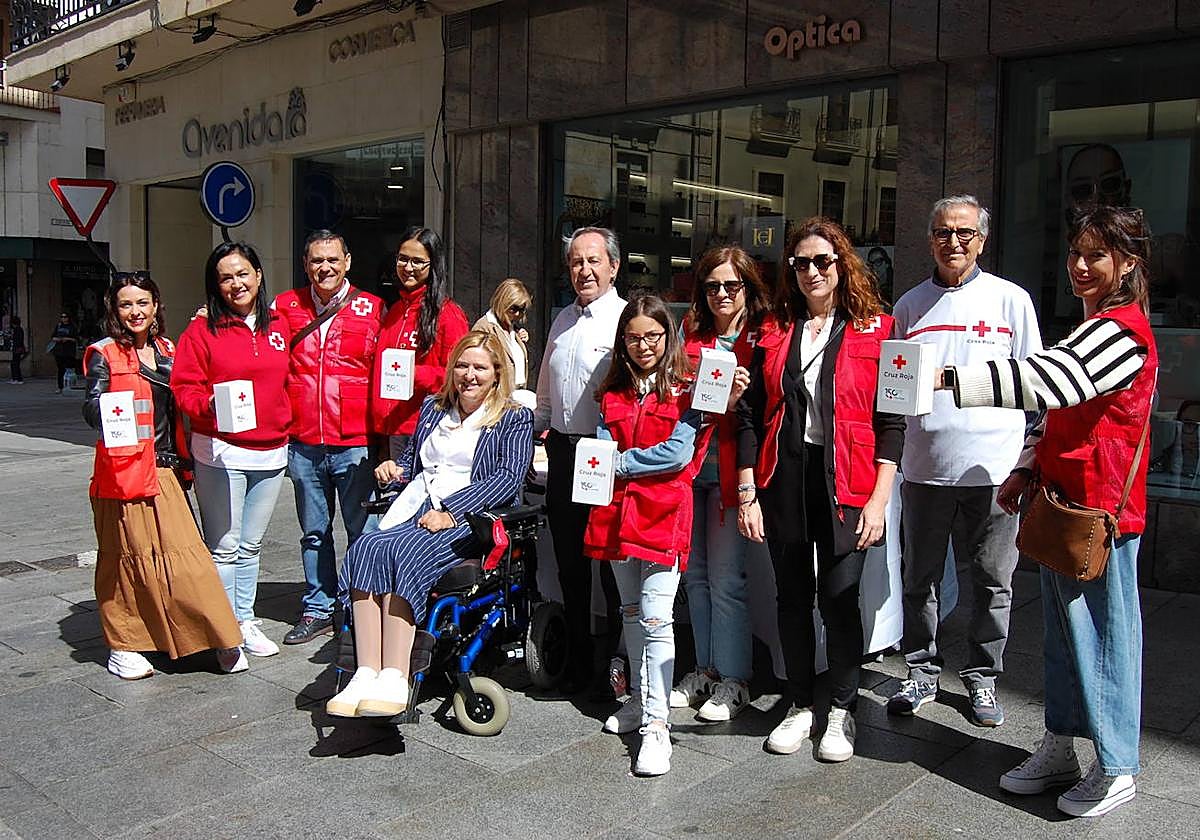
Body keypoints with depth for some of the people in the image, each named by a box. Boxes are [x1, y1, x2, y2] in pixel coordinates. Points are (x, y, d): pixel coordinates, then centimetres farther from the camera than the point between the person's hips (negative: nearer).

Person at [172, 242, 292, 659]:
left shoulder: (278, 326, 9)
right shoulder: (202, 331, -3)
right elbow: (184, 387, -5)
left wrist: (286, 426, 10)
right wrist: (208, 406, -23)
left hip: (270, 452, 4)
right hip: (221, 452, -4)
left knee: (251, 546, 15)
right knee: (223, 547, -2)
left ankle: (246, 621, 27)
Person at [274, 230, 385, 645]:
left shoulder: (372, 309, 2)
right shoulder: (286, 306, 8)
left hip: (355, 443, -3)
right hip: (303, 443, 3)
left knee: (363, 532, 2)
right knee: (313, 532, 14)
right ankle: (317, 609, 26)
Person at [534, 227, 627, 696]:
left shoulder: (627, 320, -9)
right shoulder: (562, 321, 14)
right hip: (562, 454, 7)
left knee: (612, 568, 1)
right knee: (570, 566, 15)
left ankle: (613, 670, 16)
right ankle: (578, 666, 30)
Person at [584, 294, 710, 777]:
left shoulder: (685, 391, -2)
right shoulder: (613, 394, 14)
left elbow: (679, 453, -12)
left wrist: (621, 462, -6)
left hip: (663, 513, -6)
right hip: (618, 511, 6)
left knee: (656, 618, -10)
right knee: (630, 611, 16)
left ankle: (656, 724, -7)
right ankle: (639, 698, 30)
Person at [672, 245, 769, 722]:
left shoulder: (765, 337, -2)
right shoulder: (691, 334, 12)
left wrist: (740, 397, -21)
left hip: (728, 470, -5)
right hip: (688, 466, 5)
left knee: (726, 578, 0)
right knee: (695, 574, 11)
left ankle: (733, 680, 14)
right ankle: (706, 669, 26)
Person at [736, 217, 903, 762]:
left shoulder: (874, 330, 1)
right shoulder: (775, 333, 9)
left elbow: (890, 421, -2)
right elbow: (750, 416, 7)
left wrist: (879, 498, -9)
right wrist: (747, 493, 1)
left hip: (844, 486, -3)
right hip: (782, 481, 3)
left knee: (839, 599, -2)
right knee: (792, 596, 11)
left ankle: (842, 712, 19)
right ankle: (800, 707, 26)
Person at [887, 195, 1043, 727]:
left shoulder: (1011, 299, 5)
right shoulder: (910, 304, 12)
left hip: (992, 464, -2)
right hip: (925, 463, 2)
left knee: (992, 580, 6)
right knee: (920, 577, 10)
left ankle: (982, 676, 23)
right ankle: (922, 672, 25)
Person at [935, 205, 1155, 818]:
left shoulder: (1121, 330, -15)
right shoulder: (1095, 329, 18)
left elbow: (1043, 379, -29)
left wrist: (950, 379, -33)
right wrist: (1027, 469, 12)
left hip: (1099, 508, -10)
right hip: (1062, 499, 10)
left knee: (1102, 634, 2)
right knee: (1062, 629, 16)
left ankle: (1117, 769, 17)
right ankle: (1058, 750, 29)